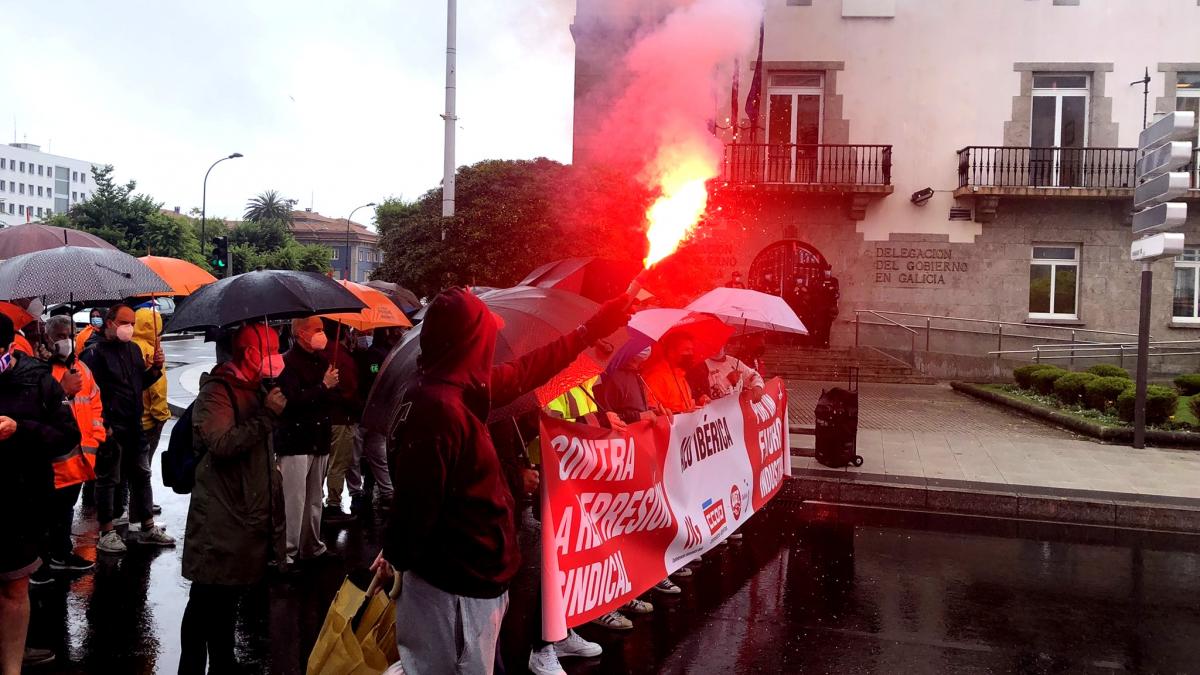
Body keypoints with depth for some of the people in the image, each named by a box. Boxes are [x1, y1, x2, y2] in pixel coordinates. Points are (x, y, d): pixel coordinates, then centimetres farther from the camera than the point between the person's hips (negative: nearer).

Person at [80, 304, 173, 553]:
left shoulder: (134, 349, 12)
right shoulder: (95, 353, -10)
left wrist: (155, 368, 2)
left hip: (133, 426, 7)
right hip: (110, 429, -7)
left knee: (141, 475, 13)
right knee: (108, 479, 3)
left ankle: (148, 528, 23)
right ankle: (106, 533, 13)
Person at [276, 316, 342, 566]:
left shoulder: (322, 360, 15)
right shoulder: (289, 362, -10)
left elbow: (333, 398, 19)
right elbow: (293, 400, -19)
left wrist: (332, 386, -2)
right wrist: (323, 387, -12)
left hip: (319, 439, 7)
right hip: (295, 440, -7)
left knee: (315, 499, 13)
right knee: (294, 500, -7)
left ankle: (312, 546, 23)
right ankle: (287, 552, 0)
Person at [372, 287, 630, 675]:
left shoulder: (465, 389, 3)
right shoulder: (438, 408, -27)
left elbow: (528, 370, 16)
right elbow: (417, 500, -26)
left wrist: (596, 326, 22)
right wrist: (397, 558, -8)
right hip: (457, 586, -9)